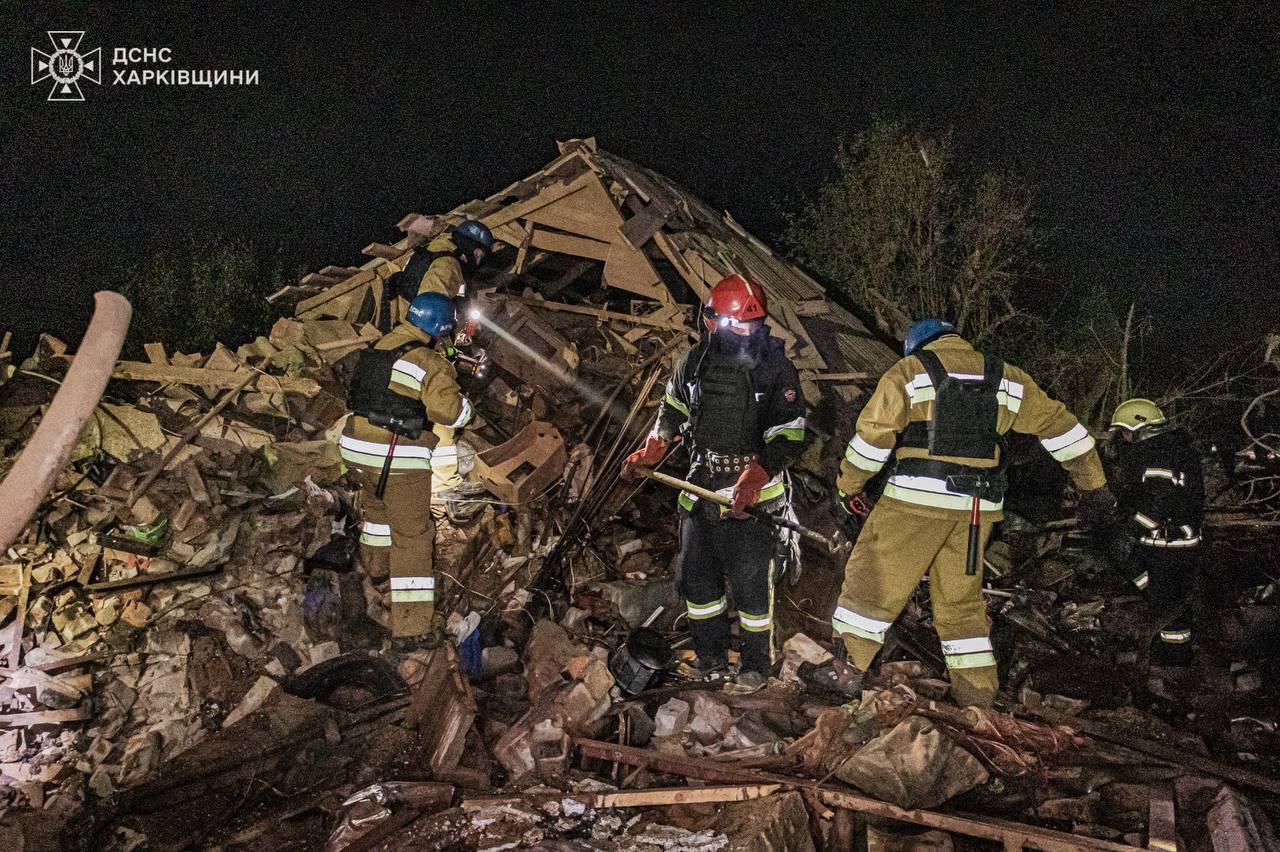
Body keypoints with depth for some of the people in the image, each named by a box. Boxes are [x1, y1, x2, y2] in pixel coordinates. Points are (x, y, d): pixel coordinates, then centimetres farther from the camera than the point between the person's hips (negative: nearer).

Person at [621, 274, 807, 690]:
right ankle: (711, 657, 31)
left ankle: (756, 661, 21)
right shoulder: (694, 362, 2)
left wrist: (756, 476, -27)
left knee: (751, 584, 0)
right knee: (696, 577, 12)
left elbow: (790, 434, -13)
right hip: (700, 489, 5)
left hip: (752, 495, -5)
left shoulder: (777, 367, -10)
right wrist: (650, 451, 4)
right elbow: (673, 410, 18)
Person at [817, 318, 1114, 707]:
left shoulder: (908, 371, 2)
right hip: (979, 506, 5)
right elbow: (1059, 424, 17)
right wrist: (1093, 485, 23)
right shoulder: (1005, 377, 15)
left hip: (917, 498, -5)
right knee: (961, 596, 15)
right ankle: (978, 695, 19)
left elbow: (873, 434, -5)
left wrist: (848, 486, 6)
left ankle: (849, 667, 8)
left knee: (873, 576, 6)